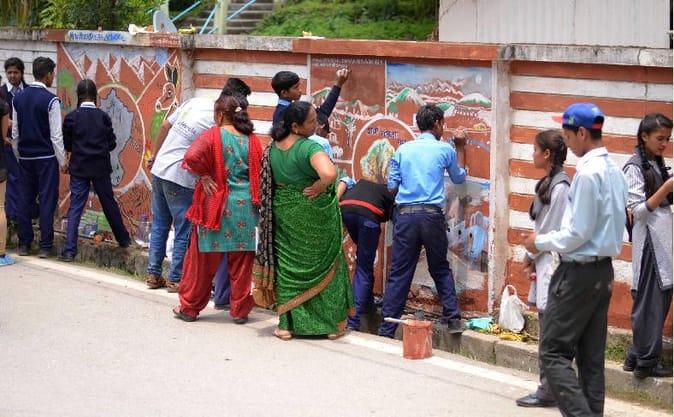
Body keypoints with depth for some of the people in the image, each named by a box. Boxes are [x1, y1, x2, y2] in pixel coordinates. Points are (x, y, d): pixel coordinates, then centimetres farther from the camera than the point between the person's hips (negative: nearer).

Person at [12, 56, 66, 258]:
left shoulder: (19, 98, 4)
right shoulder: (50, 100, -12)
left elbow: (14, 132, 9)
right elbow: (56, 135, -12)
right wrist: (62, 162, -5)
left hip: (25, 157, 5)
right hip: (46, 157, -5)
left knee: (25, 199, 10)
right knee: (47, 200, -1)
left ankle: (24, 244, 13)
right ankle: (45, 246, 0)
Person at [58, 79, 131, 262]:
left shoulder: (71, 117, -7)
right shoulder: (103, 117, -3)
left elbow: (66, 144, -2)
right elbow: (112, 143, 0)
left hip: (79, 168, -1)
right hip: (101, 168, 1)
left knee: (75, 207, -1)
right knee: (109, 204, 16)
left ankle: (69, 250, -9)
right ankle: (123, 239, 30)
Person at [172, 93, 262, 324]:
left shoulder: (213, 135, -7)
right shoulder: (253, 141, 5)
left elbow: (192, 157, -23)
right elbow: (260, 174, 6)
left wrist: (204, 176, -8)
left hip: (216, 206, -3)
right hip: (246, 207, 3)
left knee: (202, 259, 8)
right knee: (241, 261, 9)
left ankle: (189, 307, 18)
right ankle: (240, 310, 14)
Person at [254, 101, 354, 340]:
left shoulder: (273, 147, -1)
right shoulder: (309, 147, -22)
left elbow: (268, 180, 11)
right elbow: (329, 174, -36)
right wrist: (318, 188, -18)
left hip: (283, 212, 5)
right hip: (313, 214, -5)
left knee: (289, 266, 14)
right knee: (322, 264, 10)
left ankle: (288, 324, 15)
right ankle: (332, 323, 18)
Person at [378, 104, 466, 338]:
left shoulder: (403, 150, 9)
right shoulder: (445, 150, 5)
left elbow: (391, 187, 8)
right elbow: (459, 178, 23)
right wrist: (461, 147, 32)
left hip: (405, 215, 1)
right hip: (432, 215, -1)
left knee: (399, 274, 3)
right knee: (440, 269, 17)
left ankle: (386, 329, 2)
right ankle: (453, 317, 11)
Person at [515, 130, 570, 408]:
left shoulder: (560, 186, -15)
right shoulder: (549, 183, 13)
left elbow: (552, 230, -14)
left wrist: (531, 255, -3)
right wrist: (533, 258, 10)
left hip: (553, 264, -9)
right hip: (544, 263, 9)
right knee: (548, 329, 10)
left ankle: (549, 391, -1)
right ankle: (548, 388, 14)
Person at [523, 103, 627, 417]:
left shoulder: (588, 173, -18)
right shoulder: (614, 172, 10)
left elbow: (578, 233, -19)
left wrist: (541, 243, -5)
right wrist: (550, 242, 17)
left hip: (579, 272, -9)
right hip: (603, 271, 9)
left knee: (553, 352, -5)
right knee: (591, 356, 11)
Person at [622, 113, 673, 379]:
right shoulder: (635, 167, -9)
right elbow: (638, 210, -14)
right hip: (649, 240, -8)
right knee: (651, 301, -4)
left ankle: (637, 356, 16)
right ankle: (646, 362, 3)